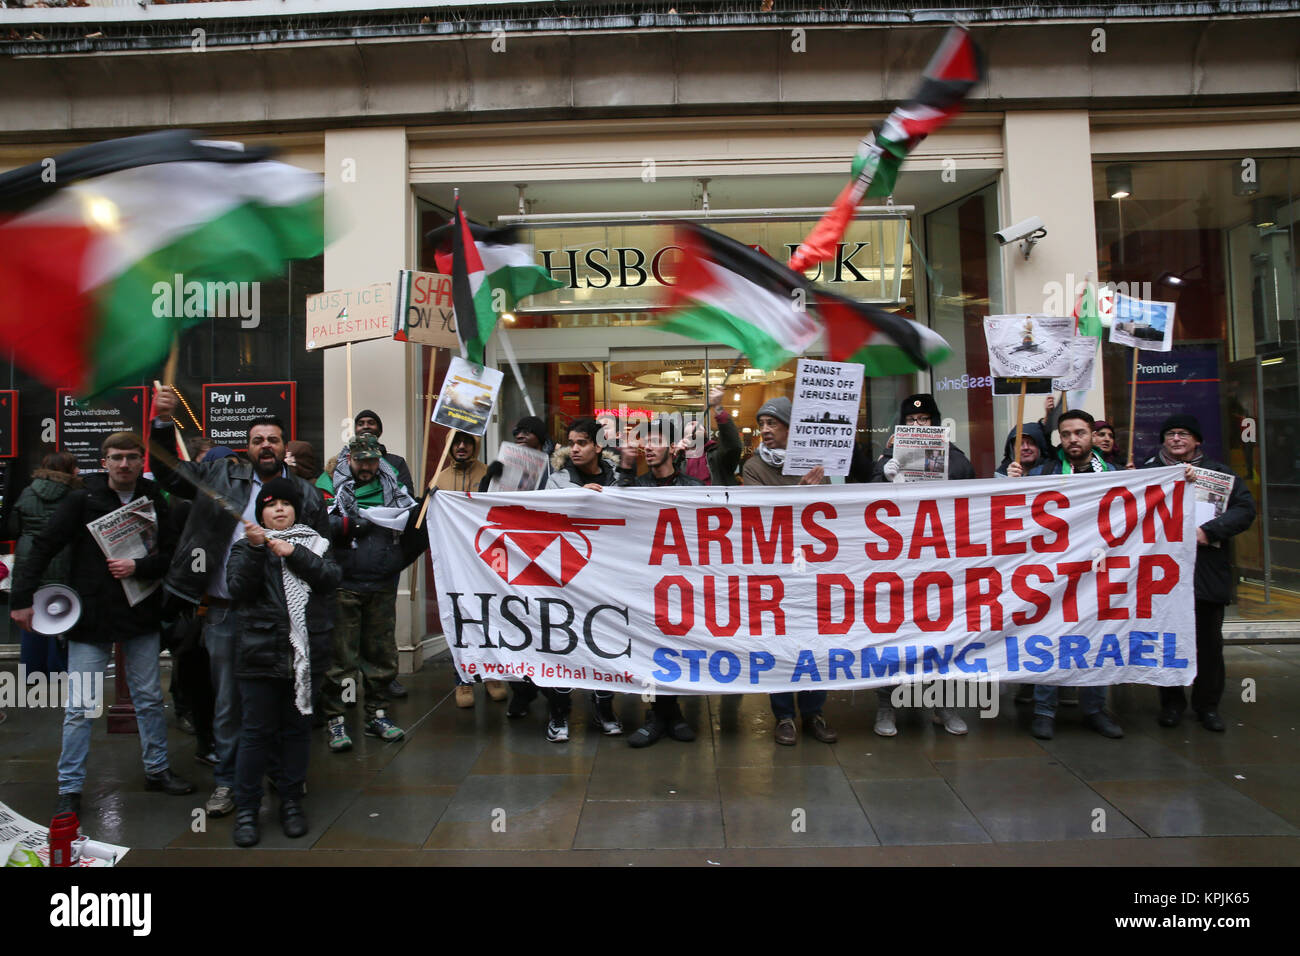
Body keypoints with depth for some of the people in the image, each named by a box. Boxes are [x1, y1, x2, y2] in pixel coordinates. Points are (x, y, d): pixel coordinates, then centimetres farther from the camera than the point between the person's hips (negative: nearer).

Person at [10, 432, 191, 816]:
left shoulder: (154, 501, 1)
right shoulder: (82, 500, -6)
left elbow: (171, 553, 1)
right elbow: (44, 547, -7)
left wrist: (138, 566, -17)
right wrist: (21, 598, -11)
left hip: (141, 616, 3)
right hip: (90, 617, -3)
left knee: (150, 699, 13)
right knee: (81, 708, 1)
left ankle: (157, 769, 28)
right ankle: (70, 788, 15)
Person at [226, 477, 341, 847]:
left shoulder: (313, 543, 10)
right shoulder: (246, 546, 7)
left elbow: (331, 578, -7)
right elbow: (238, 590, -9)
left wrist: (294, 553, -16)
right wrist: (256, 549, -20)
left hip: (306, 653, 2)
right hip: (261, 654, -1)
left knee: (297, 729, 11)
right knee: (256, 732, 3)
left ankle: (291, 802, 24)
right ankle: (246, 809, 14)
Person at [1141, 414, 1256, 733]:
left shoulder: (1218, 473, 6)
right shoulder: (1148, 472, 7)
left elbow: (1245, 509, -3)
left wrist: (1209, 531, -15)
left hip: (1208, 571, 0)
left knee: (1210, 641, 7)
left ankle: (1207, 705, 20)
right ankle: (1171, 703, 18)